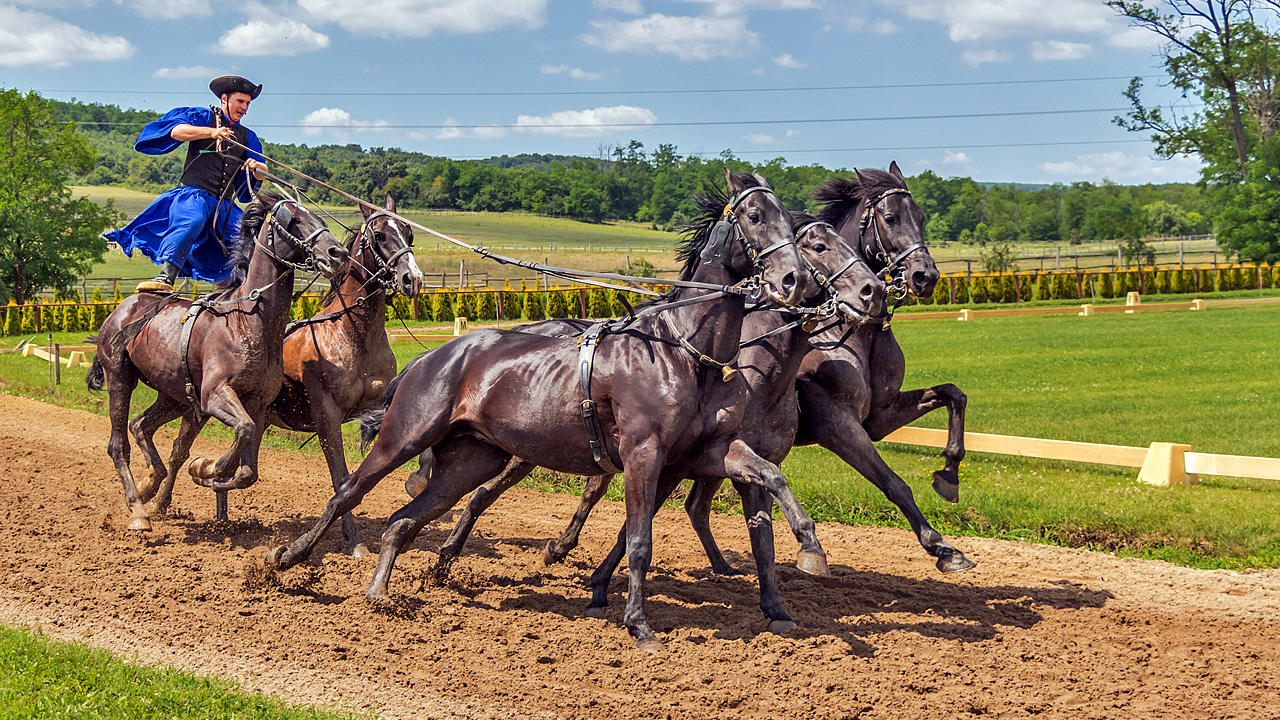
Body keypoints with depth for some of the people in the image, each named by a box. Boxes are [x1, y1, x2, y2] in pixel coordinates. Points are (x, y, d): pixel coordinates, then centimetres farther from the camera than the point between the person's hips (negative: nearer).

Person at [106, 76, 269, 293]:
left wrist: (257, 167, -11)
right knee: (190, 222, -36)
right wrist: (212, 132, -23)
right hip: (193, 194, -6)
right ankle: (166, 276, -52)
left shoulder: (247, 136, 24)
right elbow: (177, 131, -9)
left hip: (225, 205, 6)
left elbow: (263, 173, 15)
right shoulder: (203, 117, 11)